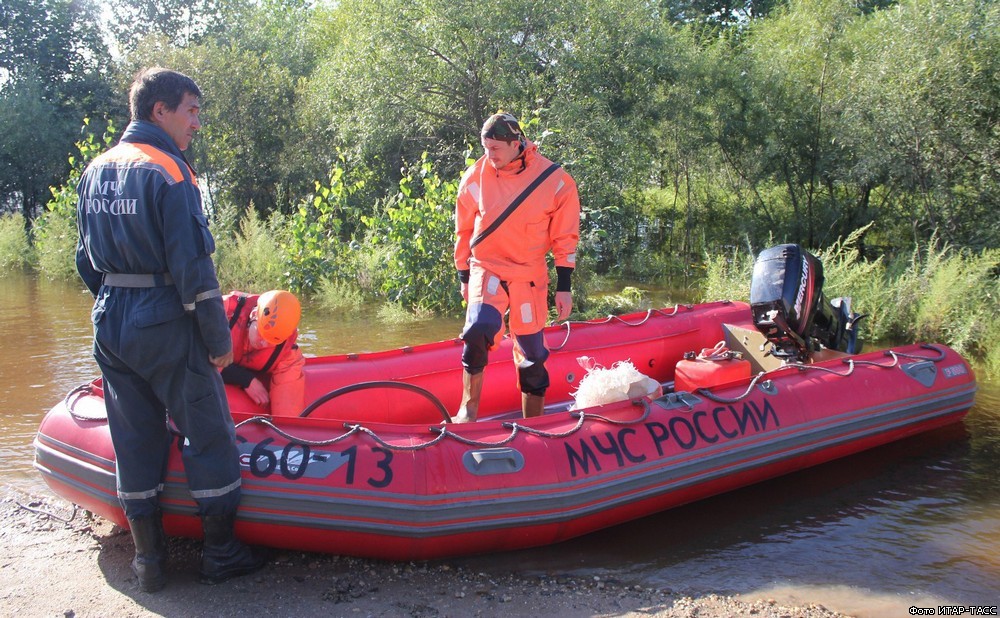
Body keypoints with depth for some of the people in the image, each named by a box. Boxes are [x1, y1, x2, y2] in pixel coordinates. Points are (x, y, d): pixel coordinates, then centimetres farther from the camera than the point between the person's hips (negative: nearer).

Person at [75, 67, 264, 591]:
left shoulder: (94, 171, 10)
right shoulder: (167, 172, -13)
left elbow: (86, 260, 14)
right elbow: (193, 267, -18)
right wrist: (219, 340, -12)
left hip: (110, 326, 7)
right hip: (166, 328, -7)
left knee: (135, 441, 12)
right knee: (208, 434, 5)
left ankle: (148, 560, 21)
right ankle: (220, 553, 14)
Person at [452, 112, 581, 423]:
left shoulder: (555, 181, -7)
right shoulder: (476, 176, -4)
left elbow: (565, 238, 0)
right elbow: (464, 230, 9)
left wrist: (564, 287, -1)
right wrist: (464, 276, 13)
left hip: (529, 277, 0)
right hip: (486, 269, 0)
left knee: (532, 354, 7)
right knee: (479, 329, -27)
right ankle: (468, 409, -11)